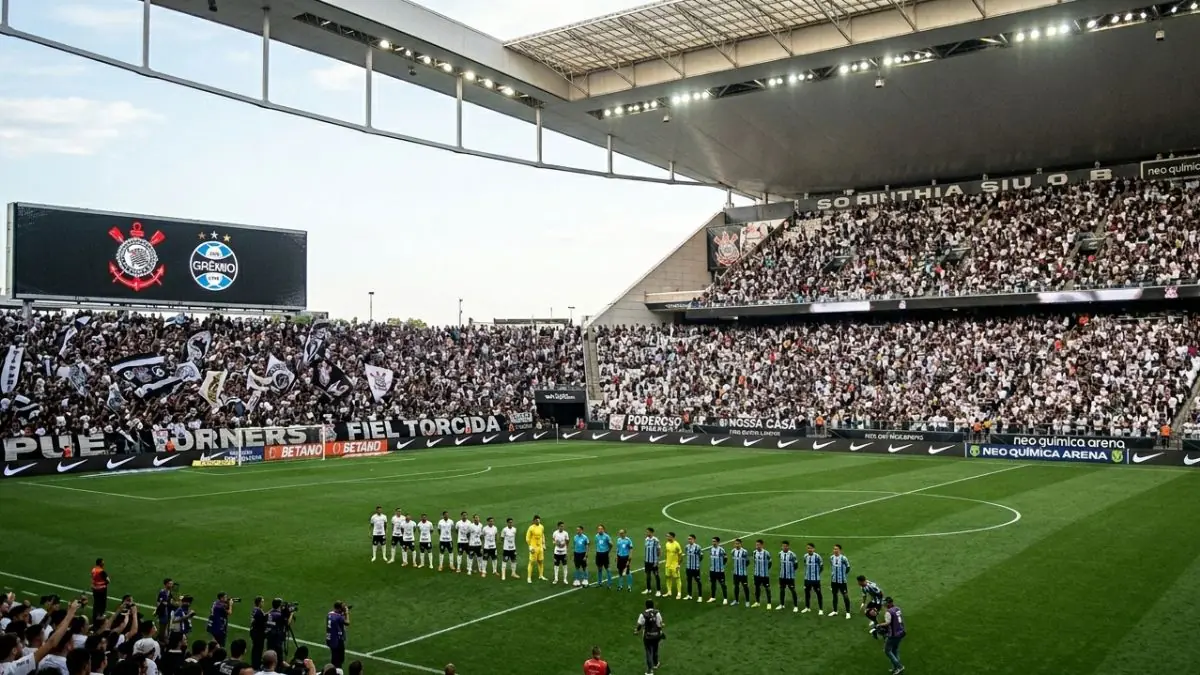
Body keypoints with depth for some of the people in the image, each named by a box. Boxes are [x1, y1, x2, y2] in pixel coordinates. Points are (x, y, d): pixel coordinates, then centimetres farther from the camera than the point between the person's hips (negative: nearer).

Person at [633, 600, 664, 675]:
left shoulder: (643, 615, -21)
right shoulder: (657, 613, -15)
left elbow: (640, 626, -11)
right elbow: (659, 624, -7)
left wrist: (636, 631, 10)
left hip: (647, 636, -3)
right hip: (656, 635, 3)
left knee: (649, 652, 7)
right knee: (655, 649, 26)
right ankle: (655, 663, 48)